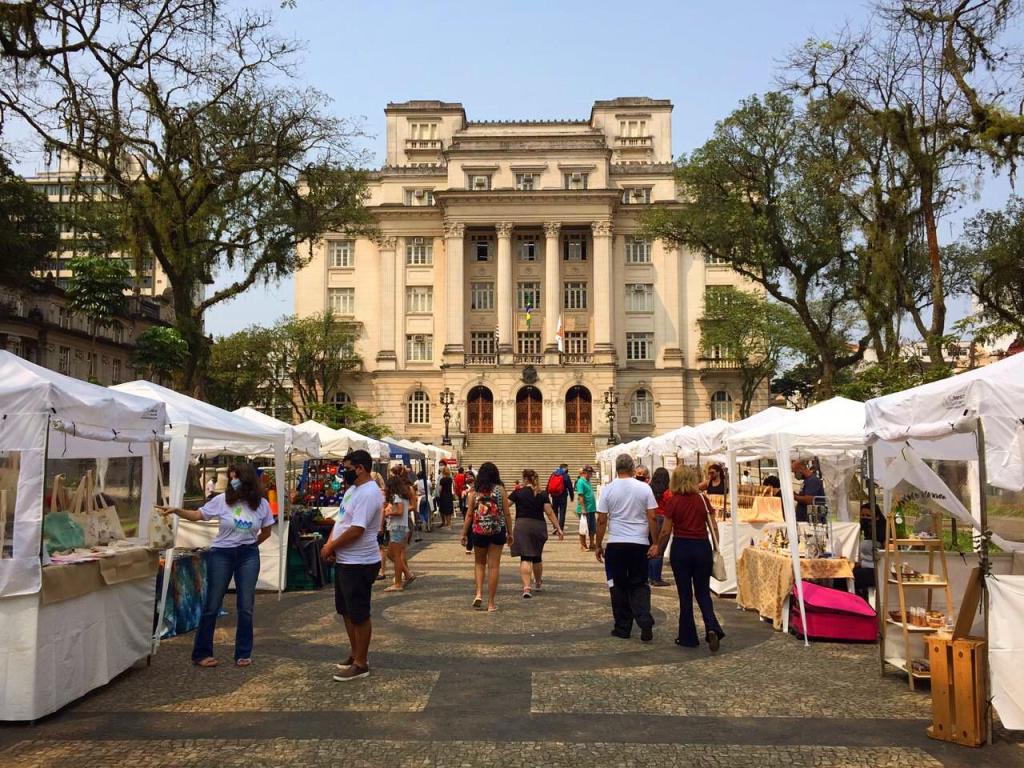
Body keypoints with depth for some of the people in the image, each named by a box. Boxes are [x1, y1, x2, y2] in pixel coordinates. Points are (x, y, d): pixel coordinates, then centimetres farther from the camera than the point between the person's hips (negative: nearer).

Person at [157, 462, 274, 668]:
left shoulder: (261, 504, -2)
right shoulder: (222, 500, -6)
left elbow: (266, 532, 10)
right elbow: (197, 515, -1)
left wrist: (251, 544, 10)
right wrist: (176, 510, -14)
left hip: (248, 556, 1)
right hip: (221, 554, -1)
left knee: (246, 607, 4)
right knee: (212, 606, 3)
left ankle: (243, 654, 16)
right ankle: (201, 653, 15)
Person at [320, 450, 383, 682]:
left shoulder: (369, 494, -22)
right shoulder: (353, 489, 11)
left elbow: (356, 530, -26)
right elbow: (341, 520, 16)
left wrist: (330, 547, -14)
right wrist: (330, 543, -1)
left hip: (359, 564, -10)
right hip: (344, 561, 10)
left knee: (359, 615, 0)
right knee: (346, 611, 19)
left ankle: (361, 663, 11)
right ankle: (354, 653, 33)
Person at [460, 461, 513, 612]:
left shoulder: (474, 491, -1)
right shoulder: (500, 490, -2)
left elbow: (469, 514, -1)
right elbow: (506, 513, -1)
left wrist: (464, 533, 6)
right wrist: (510, 532, 8)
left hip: (479, 531, 1)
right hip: (497, 531, -1)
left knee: (479, 563, 20)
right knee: (493, 566, 5)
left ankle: (479, 594, 2)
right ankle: (491, 603, 8)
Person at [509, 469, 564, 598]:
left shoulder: (518, 493, -2)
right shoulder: (543, 494, 4)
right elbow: (550, 512, -1)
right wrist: (558, 528, 2)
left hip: (522, 526, -3)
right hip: (539, 526, 3)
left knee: (525, 558, -4)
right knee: (537, 557, 19)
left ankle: (526, 587, -17)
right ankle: (538, 583, 37)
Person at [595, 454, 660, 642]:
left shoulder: (608, 489, -3)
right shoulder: (644, 488, -1)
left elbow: (602, 521, -2)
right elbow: (652, 518, -2)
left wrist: (599, 545, 7)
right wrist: (655, 543, 4)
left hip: (616, 544, -1)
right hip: (640, 543, 1)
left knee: (619, 586, 9)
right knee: (639, 585, 11)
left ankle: (623, 628, 15)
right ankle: (645, 623, -4)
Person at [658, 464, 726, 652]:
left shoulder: (672, 502, -8)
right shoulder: (703, 499, -1)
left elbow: (666, 531, -5)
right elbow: (714, 527, 0)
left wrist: (659, 549, 10)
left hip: (681, 547, -2)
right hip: (702, 547, 2)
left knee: (685, 594, 9)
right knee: (703, 592, 13)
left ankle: (688, 637, 15)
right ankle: (712, 628, -9)